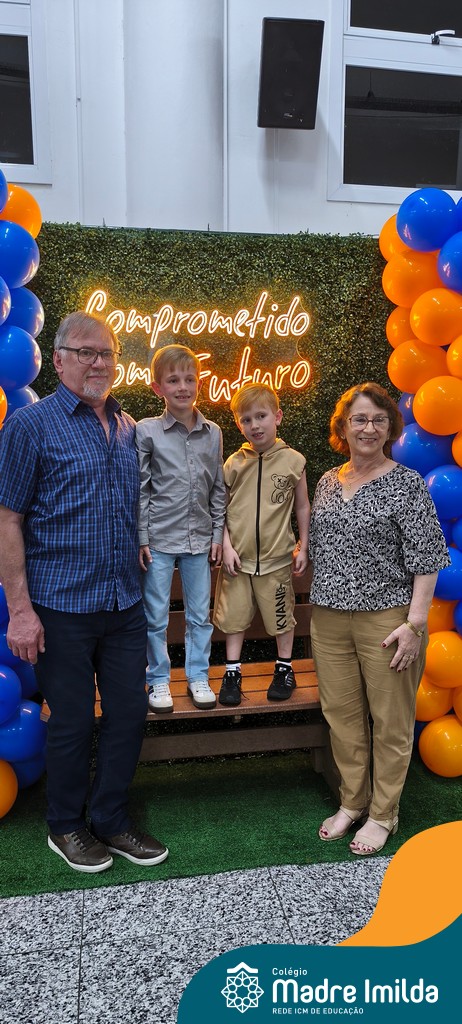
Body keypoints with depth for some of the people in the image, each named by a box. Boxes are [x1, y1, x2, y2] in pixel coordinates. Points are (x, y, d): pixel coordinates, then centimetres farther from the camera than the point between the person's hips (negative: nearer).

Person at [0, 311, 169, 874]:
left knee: (129, 712, 12)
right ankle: (66, 827, 31)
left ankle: (111, 819, 32)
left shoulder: (127, 427, 10)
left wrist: (138, 569, 14)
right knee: (72, 721, 8)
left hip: (125, 602, 6)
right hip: (62, 606, -5)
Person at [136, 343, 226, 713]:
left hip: (199, 539, 3)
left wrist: (218, 534, 7)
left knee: (200, 614, 11)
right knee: (156, 616, 7)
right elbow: (138, 489, -5)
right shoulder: (146, 431, -6)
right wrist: (141, 538, -8)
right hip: (158, 539, -3)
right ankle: (159, 680, 23)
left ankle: (198, 676, 27)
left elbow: (218, 489, 9)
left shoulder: (213, 433, 4)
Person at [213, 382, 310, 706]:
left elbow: (303, 507, 6)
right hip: (237, 557, 1)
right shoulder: (235, 463, 0)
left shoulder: (292, 461, -3)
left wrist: (303, 548, 6)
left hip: (276, 557, -1)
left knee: (282, 615, 11)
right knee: (235, 616, 9)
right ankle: (233, 673, 24)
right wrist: (227, 547, -5)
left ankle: (285, 669, 31)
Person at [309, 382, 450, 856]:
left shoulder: (406, 484, -8)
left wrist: (415, 623, -15)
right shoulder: (327, 481, 9)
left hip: (386, 618, -5)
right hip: (329, 620, 5)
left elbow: (426, 559, -10)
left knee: (390, 719, 7)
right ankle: (352, 802, 32)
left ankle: (383, 814, 25)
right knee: (341, 714, 13)